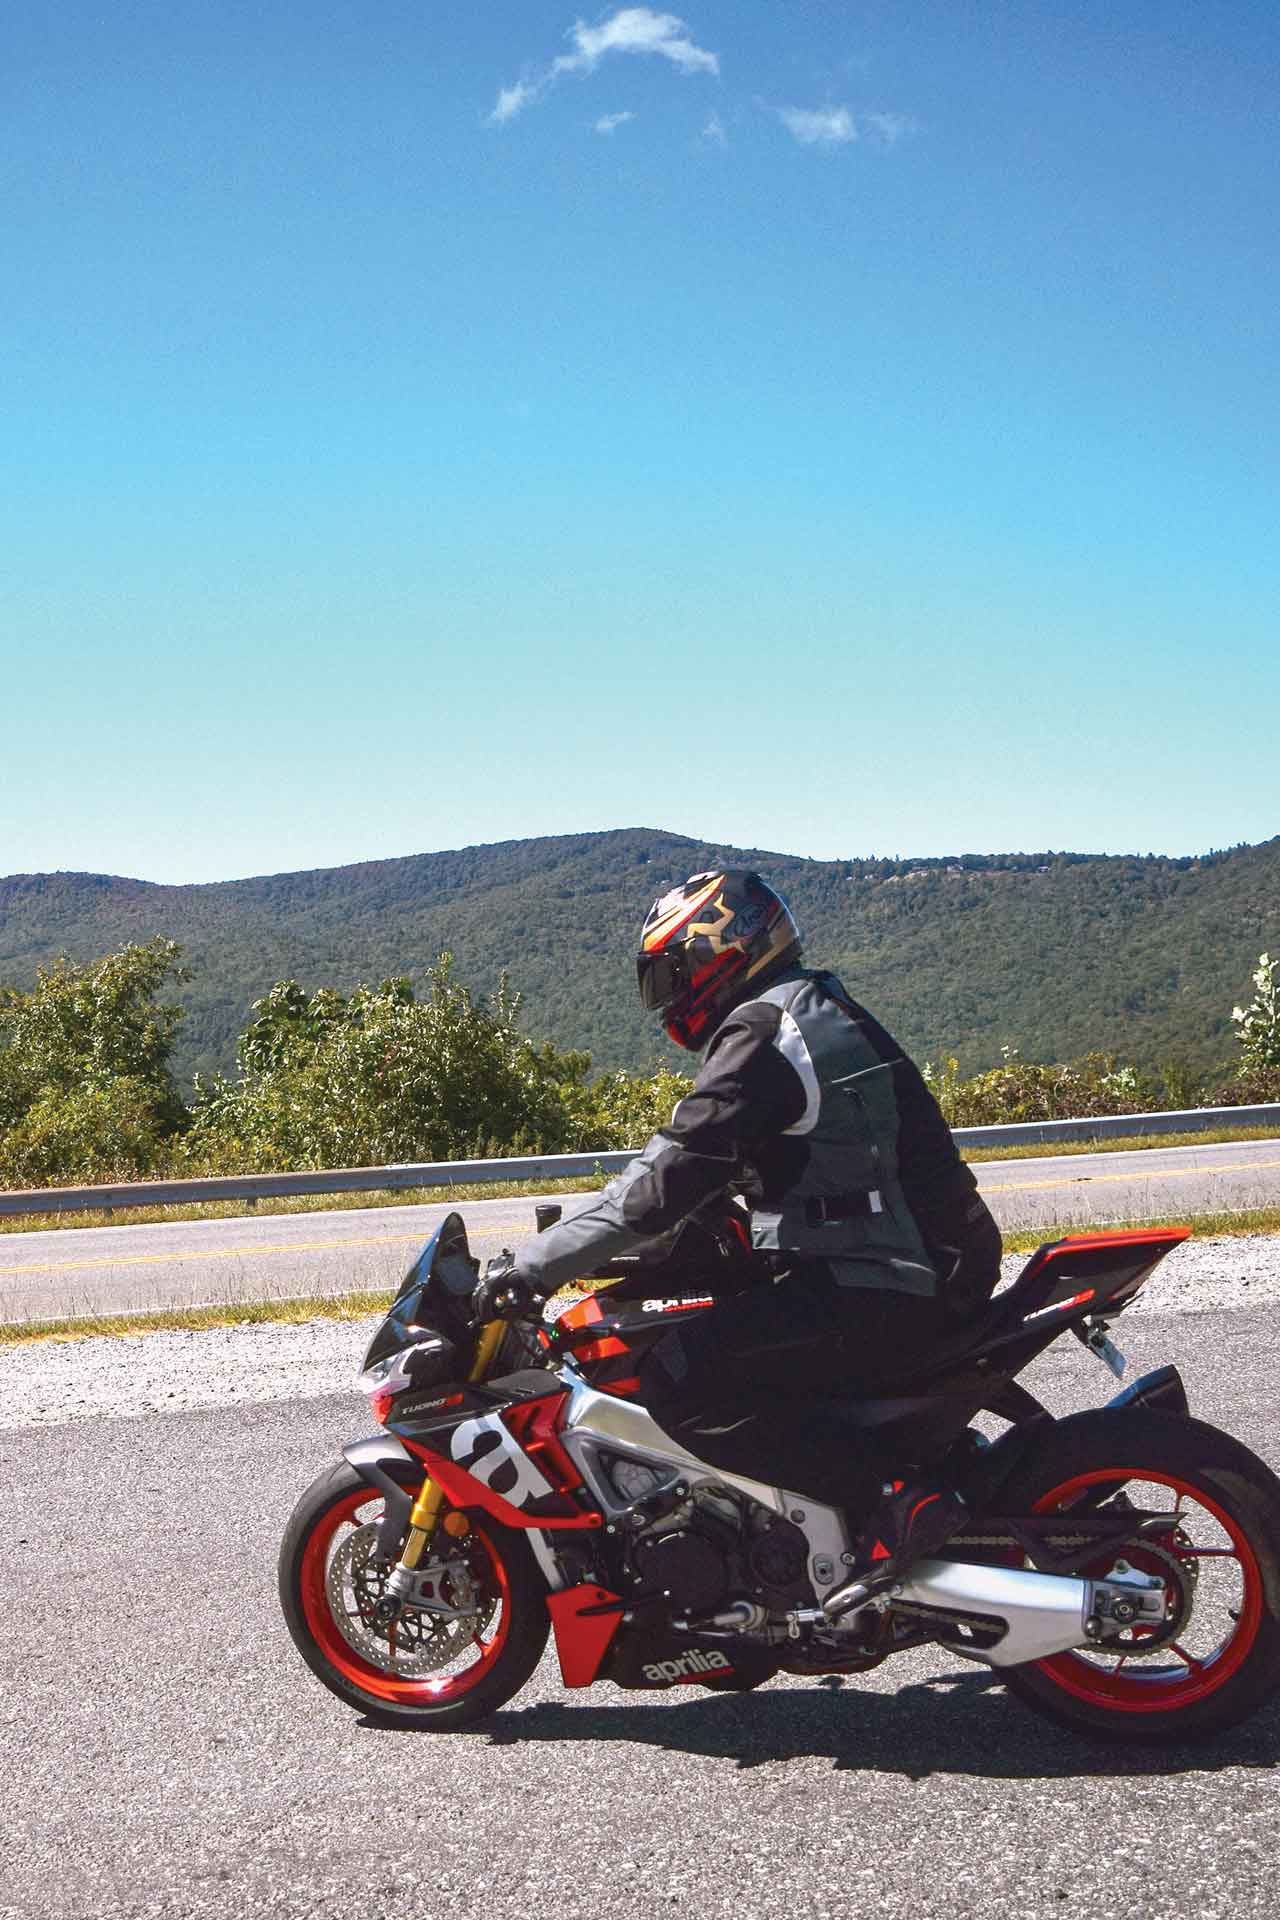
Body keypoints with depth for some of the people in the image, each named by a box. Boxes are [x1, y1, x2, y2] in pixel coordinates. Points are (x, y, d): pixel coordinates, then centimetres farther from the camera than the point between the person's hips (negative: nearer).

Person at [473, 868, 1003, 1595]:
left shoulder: (764, 1032, -12)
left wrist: (535, 1265, -15)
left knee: (682, 1384, -17)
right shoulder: (820, 1015, 19)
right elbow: (703, 1175, 26)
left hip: (874, 1299, -10)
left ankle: (897, 1498, -19)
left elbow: (672, 1179, -19)